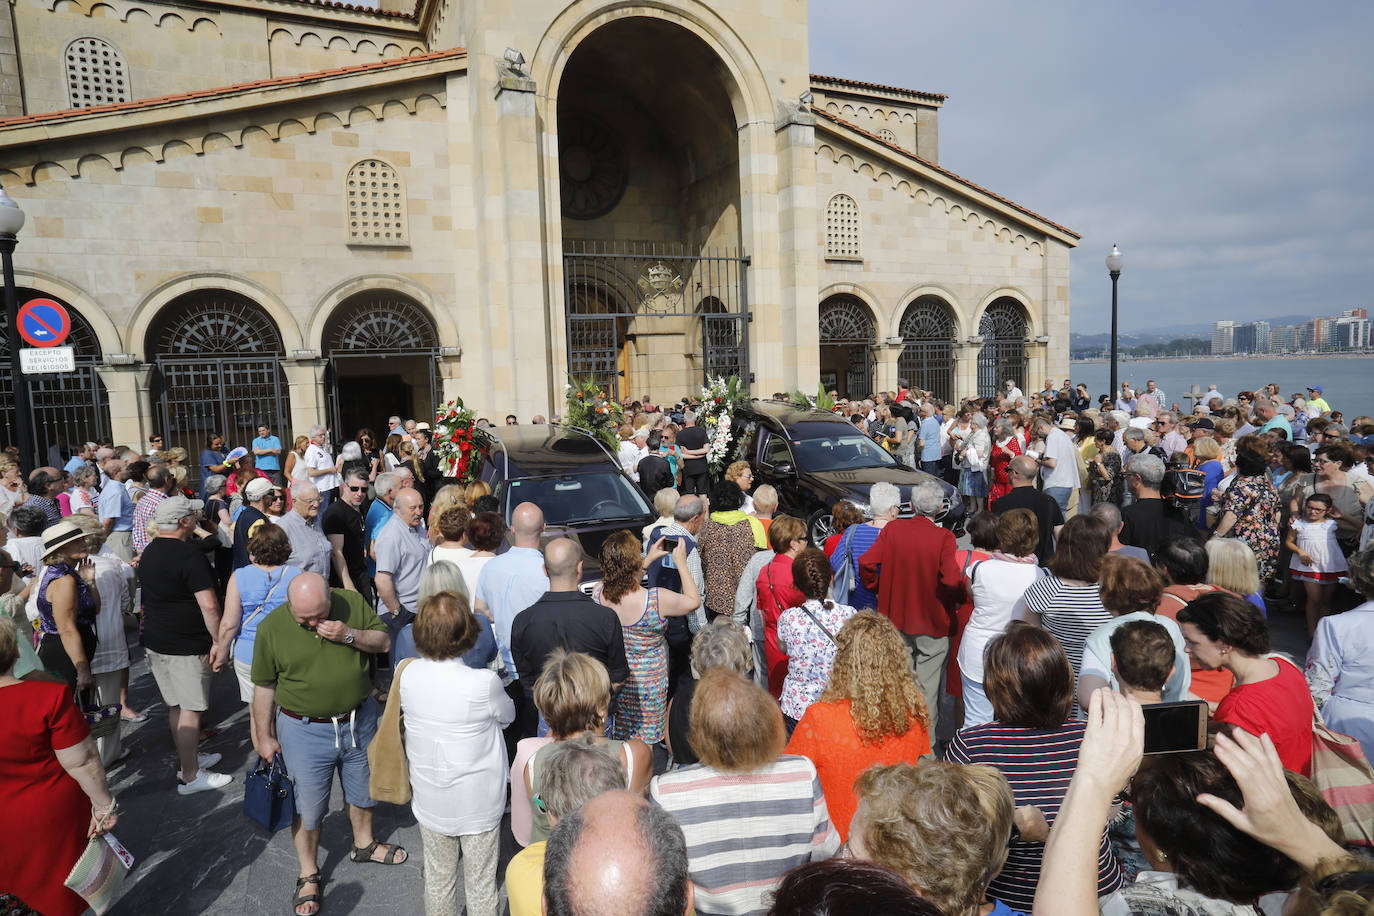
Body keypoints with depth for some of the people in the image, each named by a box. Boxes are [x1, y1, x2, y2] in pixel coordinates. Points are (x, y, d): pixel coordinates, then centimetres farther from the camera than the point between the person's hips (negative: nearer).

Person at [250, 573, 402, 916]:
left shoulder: (353, 602, -12)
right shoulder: (271, 627, -15)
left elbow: (384, 642, -5)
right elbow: (264, 687, -5)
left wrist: (350, 635, -23)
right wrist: (264, 737, 1)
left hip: (359, 719, 3)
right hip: (306, 730, -2)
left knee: (363, 791, 22)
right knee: (308, 807, 10)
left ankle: (364, 844, 49)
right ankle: (309, 875, 34)